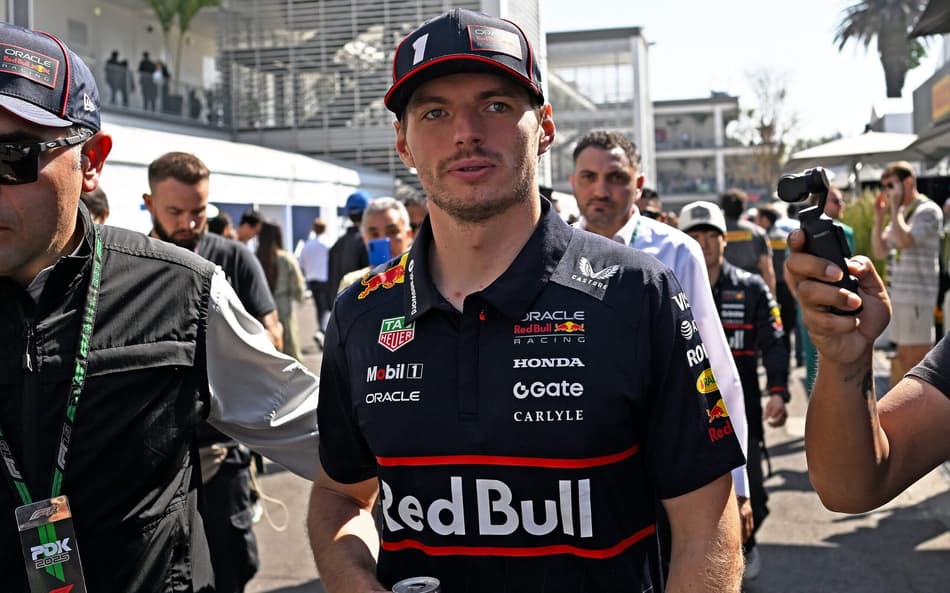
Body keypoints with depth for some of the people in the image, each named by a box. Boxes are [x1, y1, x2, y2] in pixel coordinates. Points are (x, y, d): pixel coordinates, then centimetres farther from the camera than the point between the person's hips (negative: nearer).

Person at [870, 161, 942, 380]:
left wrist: (894, 208, -12)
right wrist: (879, 217, 6)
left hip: (917, 298, -9)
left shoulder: (928, 211, -8)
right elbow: (879, 251, 15)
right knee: (903, 359, 13)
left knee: (917, 360, -7)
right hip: (898, 296, 9)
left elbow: (905, 240, -23)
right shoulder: (901, 213, 16)